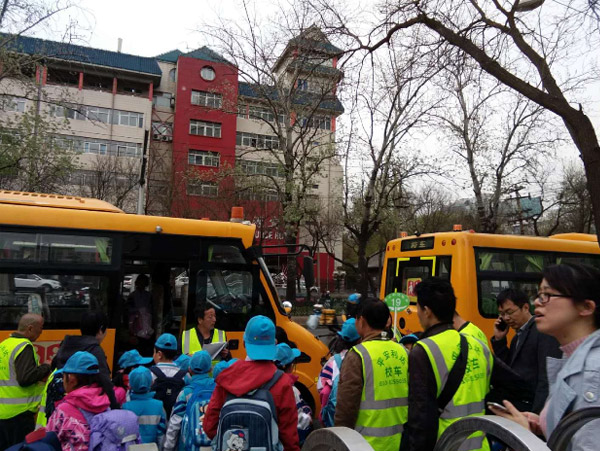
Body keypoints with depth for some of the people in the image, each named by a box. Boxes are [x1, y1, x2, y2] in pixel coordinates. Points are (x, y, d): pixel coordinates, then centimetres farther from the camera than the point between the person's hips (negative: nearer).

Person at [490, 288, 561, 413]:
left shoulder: (543, 332, -12)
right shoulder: (517, 337, 15)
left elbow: (547, 378, -18)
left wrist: (537, 413, -21)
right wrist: (499, 339, 6)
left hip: (530, 407, -7)